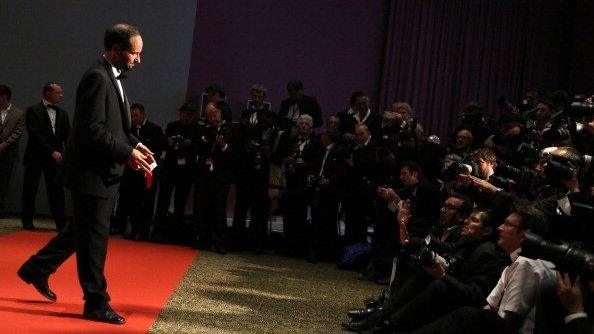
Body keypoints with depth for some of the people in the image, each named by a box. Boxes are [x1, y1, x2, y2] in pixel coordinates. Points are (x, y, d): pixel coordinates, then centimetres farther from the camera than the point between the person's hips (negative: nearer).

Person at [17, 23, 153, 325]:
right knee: (94, 238, 0)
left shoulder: (111, 76, 12)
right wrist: (127, 153, -20)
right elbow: (92, 131, -24)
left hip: (103, 172, 10)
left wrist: (134, 144, 5)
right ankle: (96, 304, 10)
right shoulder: (97, 77, -20)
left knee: (82, 231, 21)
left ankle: (37, 269, 35)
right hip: (92, 172, -10)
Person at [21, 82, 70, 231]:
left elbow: (67, 136, 10)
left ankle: (61, 222, 0)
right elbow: (35, 134, -13)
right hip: (35, 157, -3)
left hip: (55, 157, 4)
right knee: (30, 190, 3)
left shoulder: (63, 113, 12)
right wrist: (52, 152, -19)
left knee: (56, 190, 0)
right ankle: (27, 221, 14)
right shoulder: (34, 111, -4)